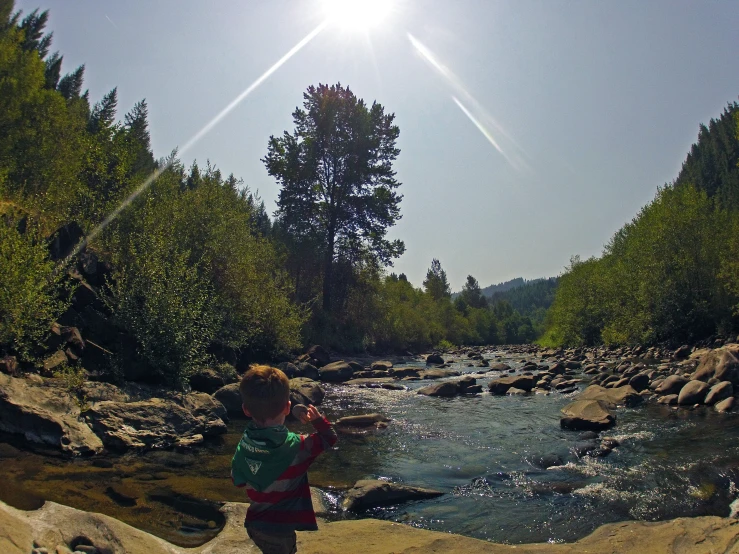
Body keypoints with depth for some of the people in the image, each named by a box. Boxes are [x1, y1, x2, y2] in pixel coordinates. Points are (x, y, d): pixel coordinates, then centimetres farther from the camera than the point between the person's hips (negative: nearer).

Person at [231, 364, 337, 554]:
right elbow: (329, 437, -10)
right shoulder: (295, 446, -25)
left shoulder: (243, 445, -11)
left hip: (255, 524, 6)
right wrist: (317, 418, 1)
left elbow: (238, 481, 5)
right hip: (279, 531, -6)